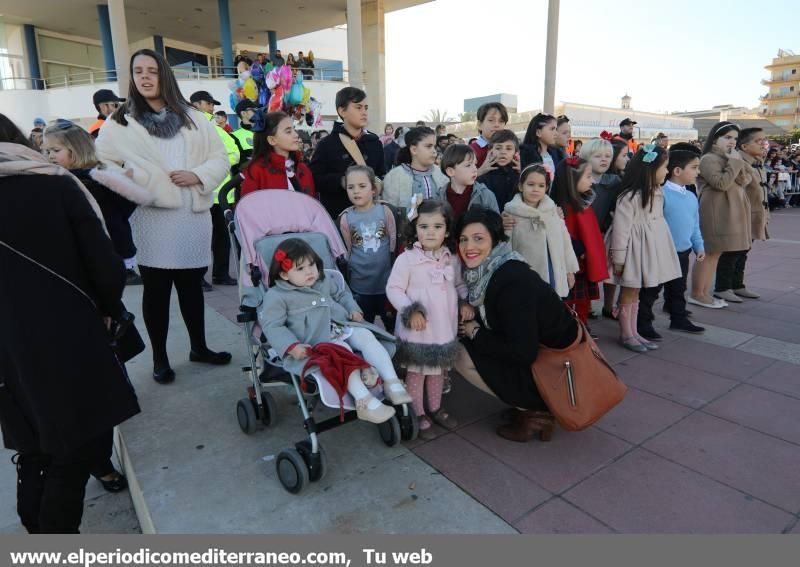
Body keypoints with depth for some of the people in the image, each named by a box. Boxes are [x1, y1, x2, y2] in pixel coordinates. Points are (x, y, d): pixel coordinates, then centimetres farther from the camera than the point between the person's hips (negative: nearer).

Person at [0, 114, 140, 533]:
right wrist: (108, 309, 9)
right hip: (72, 344, -4)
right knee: (79, 451, 9)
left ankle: (38, 530, 35)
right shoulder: (56, 186, -6)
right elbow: (106, 266, -9)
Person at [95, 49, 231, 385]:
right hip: (151, 217, -2)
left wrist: (199, 175, -10)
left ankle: (199, 347, 31)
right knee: (156, 289, 6)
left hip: (193, 214, 2)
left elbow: (220, 158, 8)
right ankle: (159, 359, 21)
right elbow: (102, 165, 1)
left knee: (192, 285, 14)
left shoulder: (191, 117, 10)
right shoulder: (120, 122, 4)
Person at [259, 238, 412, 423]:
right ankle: (364, 402, -36)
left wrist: (353, 310, 12)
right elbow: (272, 326, -7)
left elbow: (342, 293, 31)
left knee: (366, 336, -18)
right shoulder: (277, 296, -3)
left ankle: (392, 383, -18)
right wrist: (292, 346, -21)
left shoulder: (325, 279, 16)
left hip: (343, 326, 7)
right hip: (317, 339, -6)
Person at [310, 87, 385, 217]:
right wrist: (340, 181, -20)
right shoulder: (327, 144, -3)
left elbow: (381, 174, 18)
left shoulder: (374, 142, 10)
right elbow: (313, 179, -5)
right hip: (336, 214, -4)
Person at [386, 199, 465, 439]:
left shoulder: (453, 260, 2)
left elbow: (460, 285, 16)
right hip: (416, 331, -5)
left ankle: (435, 409, 40)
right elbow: (393, 289, -14)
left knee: (438, 371, 21)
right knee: (416, 372, 9)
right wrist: (410, 311, -23)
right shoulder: (406, 258, -15)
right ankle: (419, 415, 27)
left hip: (445, 329, 5)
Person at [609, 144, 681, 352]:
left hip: (650, 248, 8)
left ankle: (634, 332, 27)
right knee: (628, 294, 5)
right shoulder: (629, 196, -20)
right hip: (635, 249, -8)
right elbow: (621, 228, -20)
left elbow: (658, 221, 13)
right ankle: (626, 335, 17)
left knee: (635, 294, 17)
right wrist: (618, 259, -18)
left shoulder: (657, 193, 7)